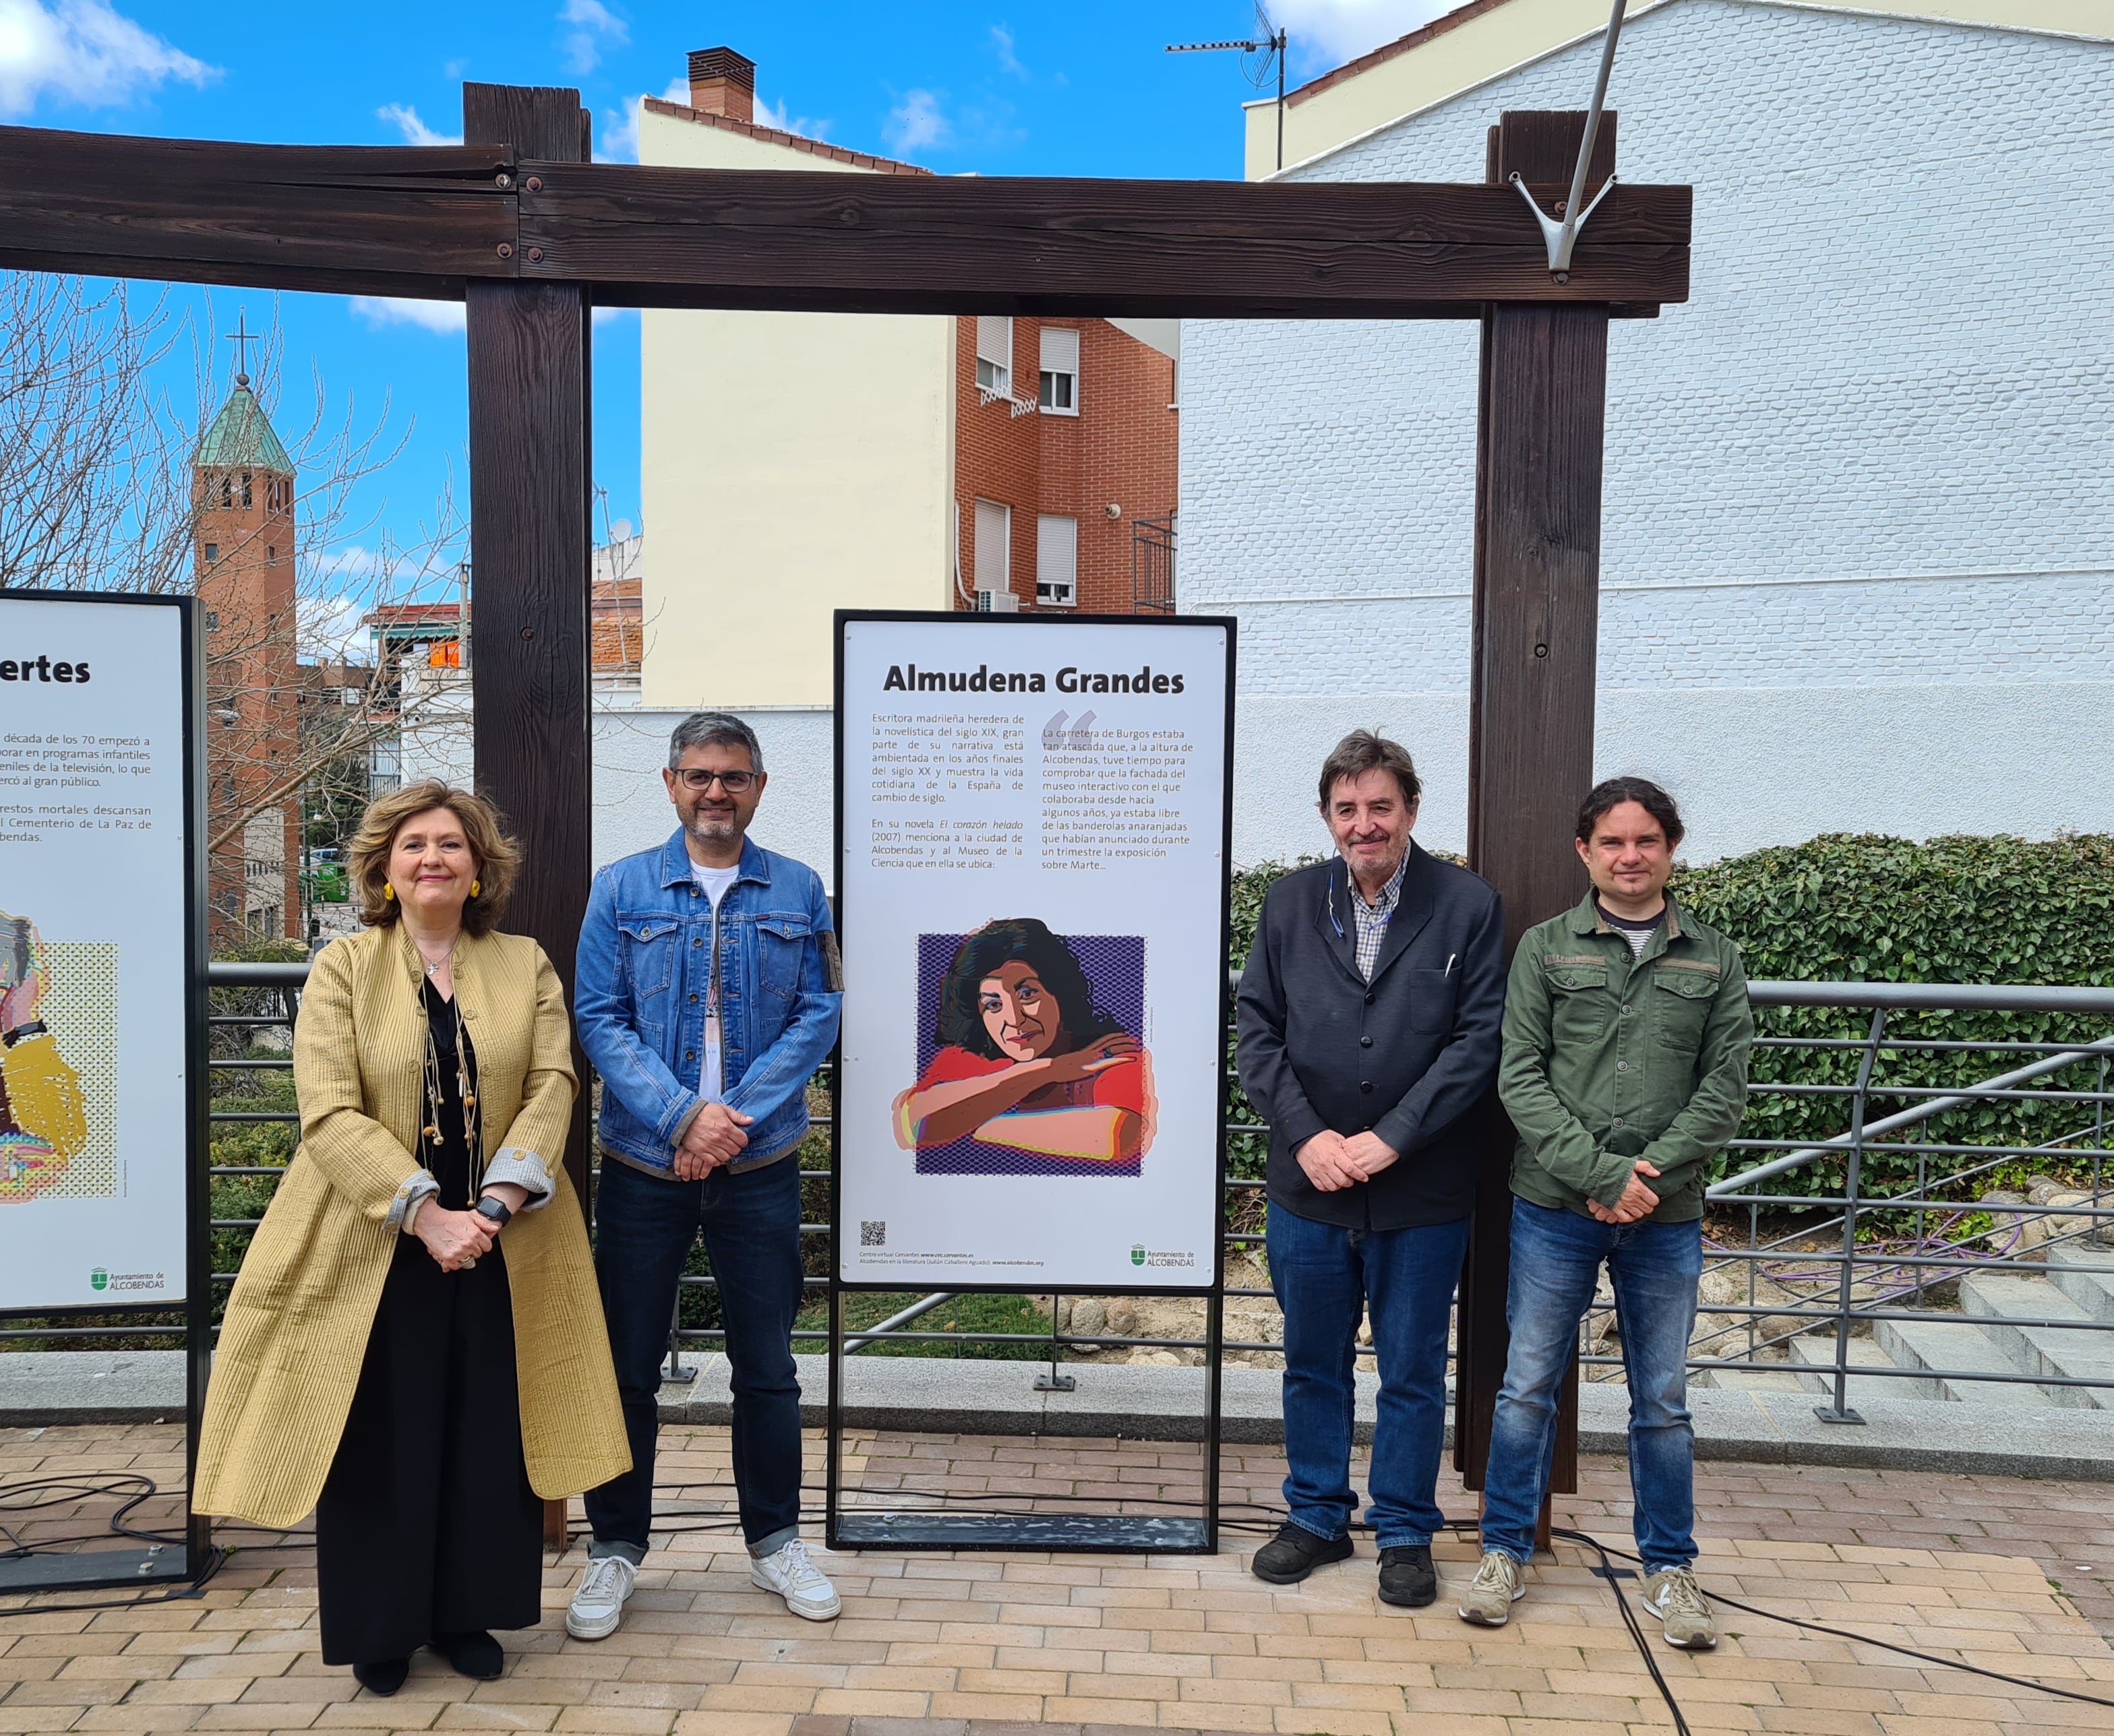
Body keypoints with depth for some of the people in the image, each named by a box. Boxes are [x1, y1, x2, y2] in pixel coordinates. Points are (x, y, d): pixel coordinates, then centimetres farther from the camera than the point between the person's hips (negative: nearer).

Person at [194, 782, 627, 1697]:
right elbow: (329, 1114, -11)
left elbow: (551, 1087, -4)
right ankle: (380, 1628, 26)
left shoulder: (526, 965, 5)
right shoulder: (341, 968, -2)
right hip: (376, 1248, -2)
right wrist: (425, 1214, -21)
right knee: (382, 1441, 7)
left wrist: (494, 1201, -19)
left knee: (490, 1439, 9)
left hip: (501, 1247, 2)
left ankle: (466, 1613, 28)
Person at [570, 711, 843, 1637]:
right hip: (643, 1166, 0)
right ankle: (615, 1547, 26)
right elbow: (599, 1018, -4)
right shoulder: (622, 889, 2)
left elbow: (818, 1014, -2)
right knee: (627, 1363, 8)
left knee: (766, 1364, 11)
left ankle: (775, 1538, 28)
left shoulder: (798, 891, 4)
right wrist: (683, 1115, -16)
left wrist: (735, 1118, -13)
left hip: (760, 1167, 1)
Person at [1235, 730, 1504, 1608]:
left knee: (1412, 1372, 11)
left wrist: (1390, 1139, -15)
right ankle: (1317, 1517, 33)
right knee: (1313, 1363, 16)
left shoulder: (1468, 906, -5)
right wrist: (1306, 1136, -10)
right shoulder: (1290, 903, 4)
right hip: (1307, 1184, 3)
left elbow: (1478, 1040, -9)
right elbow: (1256, 1030, 2)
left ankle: (1406, 1533, 28)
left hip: (1422, 1194, -2)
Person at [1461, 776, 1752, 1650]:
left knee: (1663, 1399, 11)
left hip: (1667, 1216, 1)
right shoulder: (1545, 947, 2)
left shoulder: (1713, 959, 6)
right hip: (1554, 1208, -1)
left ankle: (1668, 1564, 27)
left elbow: (1724, 1088, 1)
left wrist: (1649, 1172, -12)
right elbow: (1521, 1078, -4)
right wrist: (1600, 1172, -14)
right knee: (1527, 1385, 7)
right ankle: (1506, 1550, 22)